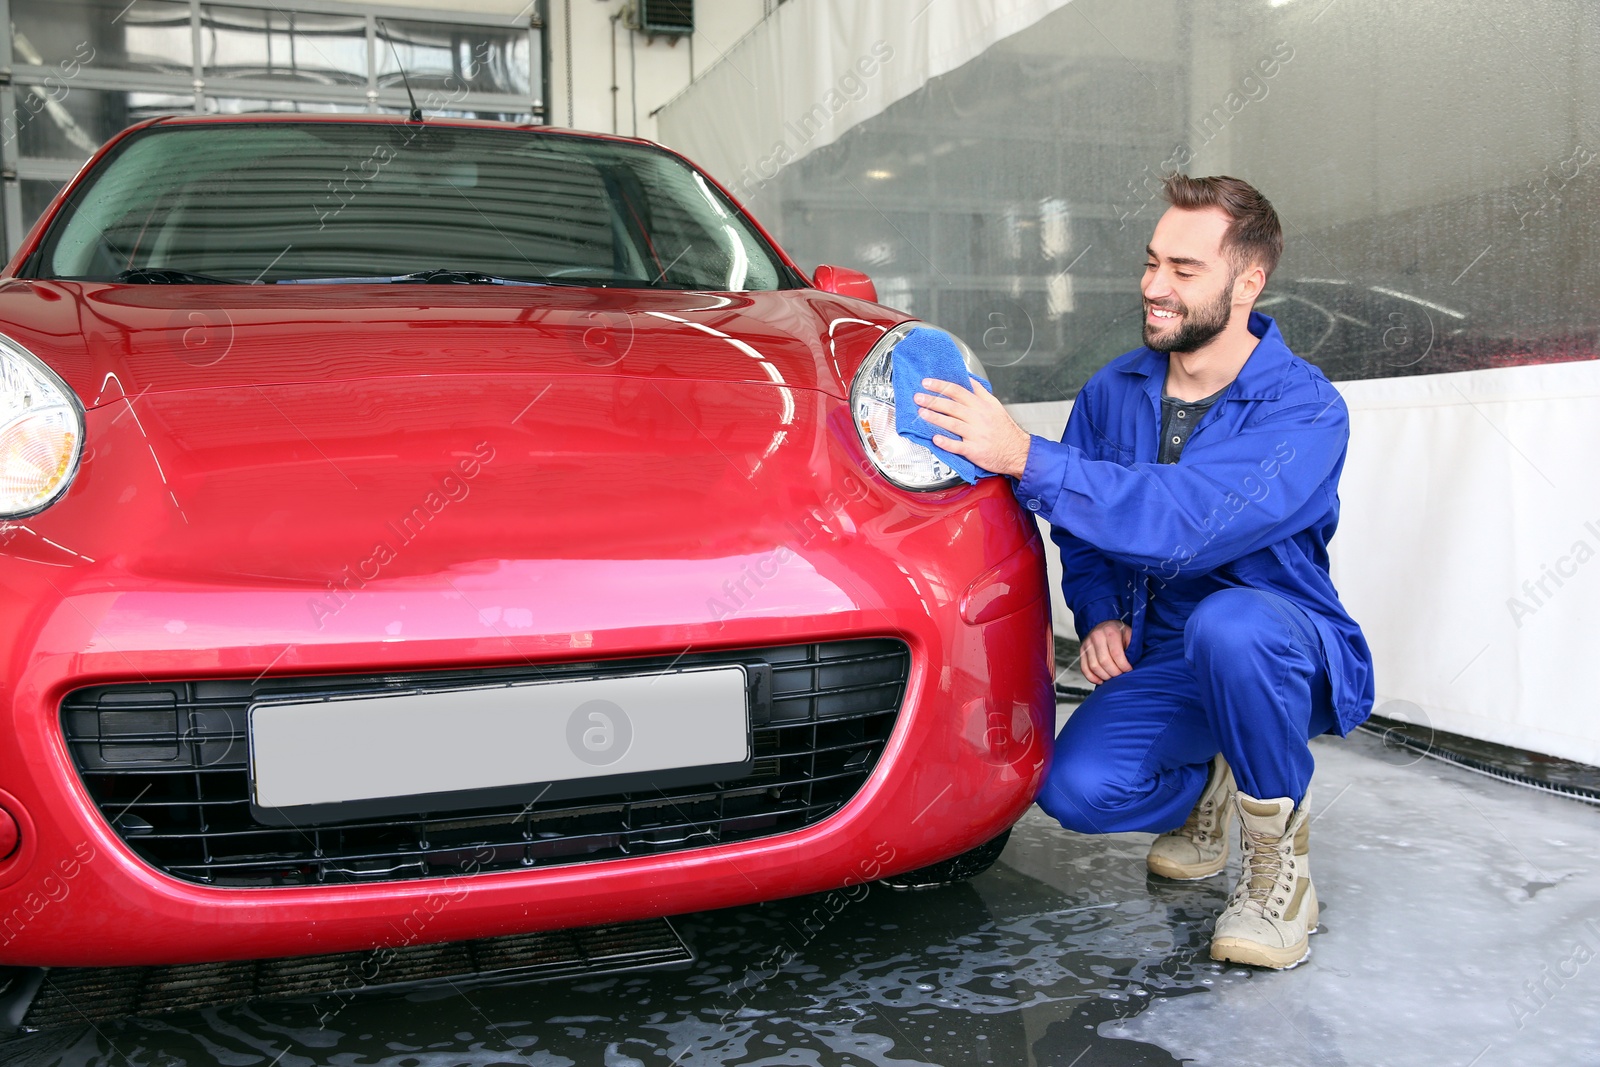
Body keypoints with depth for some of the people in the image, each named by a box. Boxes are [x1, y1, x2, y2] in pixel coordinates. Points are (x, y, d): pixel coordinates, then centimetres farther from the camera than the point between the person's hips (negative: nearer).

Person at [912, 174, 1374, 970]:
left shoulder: (1304, 410, -18)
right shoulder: (1114, 391, 1)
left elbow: (1191, 522, -35)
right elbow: (1082, 533, 14)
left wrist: (1026, 458, -40)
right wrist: (1100, 614, -7)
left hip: (1288, 658, -4)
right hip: (1160, 663, 5)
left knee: (1227, 623, -40)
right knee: (1075, 787, -23)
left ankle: (1280, 852, -13)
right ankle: (1206, 786, 15)